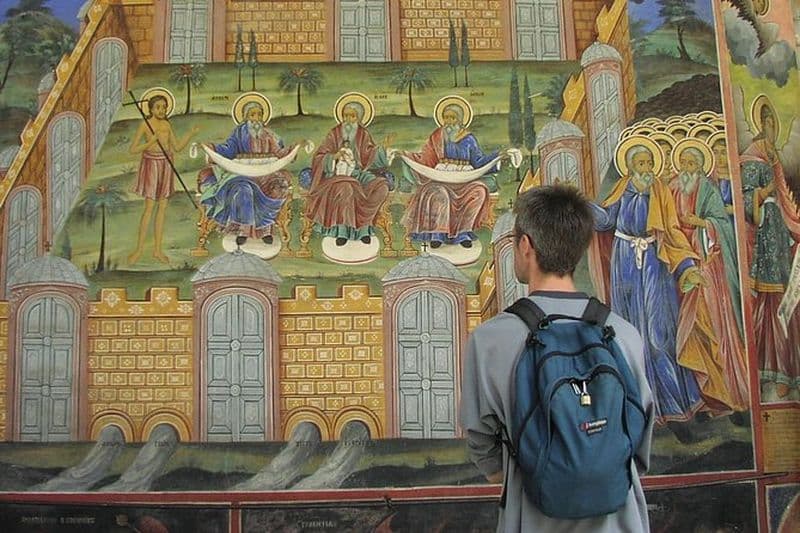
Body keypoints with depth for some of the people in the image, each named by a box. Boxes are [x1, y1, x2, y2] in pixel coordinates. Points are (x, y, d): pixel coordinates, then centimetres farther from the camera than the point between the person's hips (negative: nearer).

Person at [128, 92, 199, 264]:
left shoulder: (167, 125, 6)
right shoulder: (145, 124, -8)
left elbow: (177, 147, 9)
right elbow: (132, 149, -9)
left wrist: (191, 133, 0)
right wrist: (150, 142, -21)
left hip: (166, 165, 5)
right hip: (151, 164, -5)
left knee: (162, 207, 6)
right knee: (149, 207, -5)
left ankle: (157, 249, 14)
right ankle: (139, 249, 6)